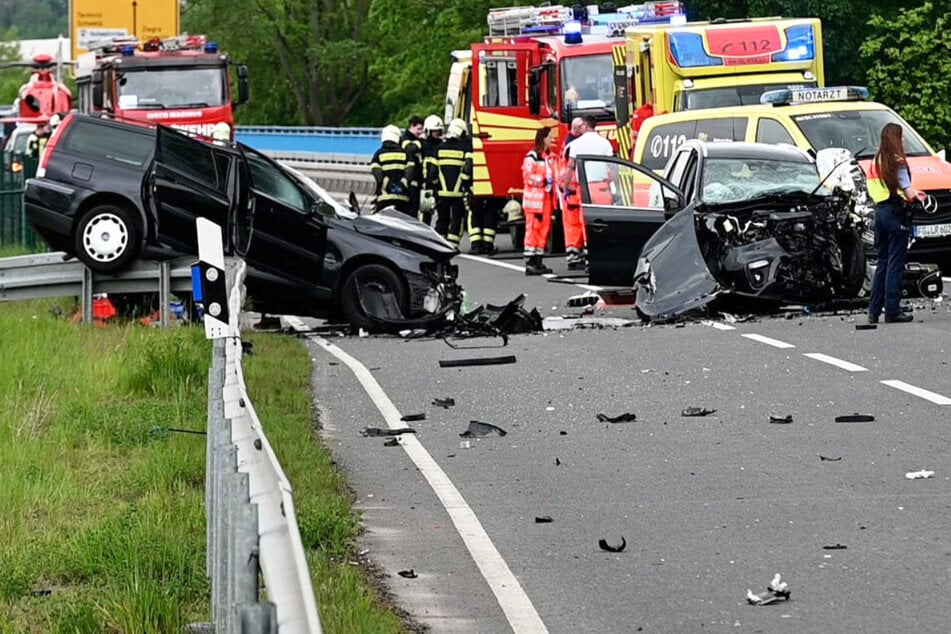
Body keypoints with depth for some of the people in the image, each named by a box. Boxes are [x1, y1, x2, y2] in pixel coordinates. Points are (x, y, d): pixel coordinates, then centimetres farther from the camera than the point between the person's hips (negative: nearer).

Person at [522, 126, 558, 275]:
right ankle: (530, 264, -8)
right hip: (535, 197, -9)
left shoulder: (549, 156, 15)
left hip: (547, 197, 9)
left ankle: (538, 262, 16)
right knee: (533, 228, -8)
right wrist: (543, 180, -22)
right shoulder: (532, 157, -11)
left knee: (544, 228, 9)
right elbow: (528, 177, -16)